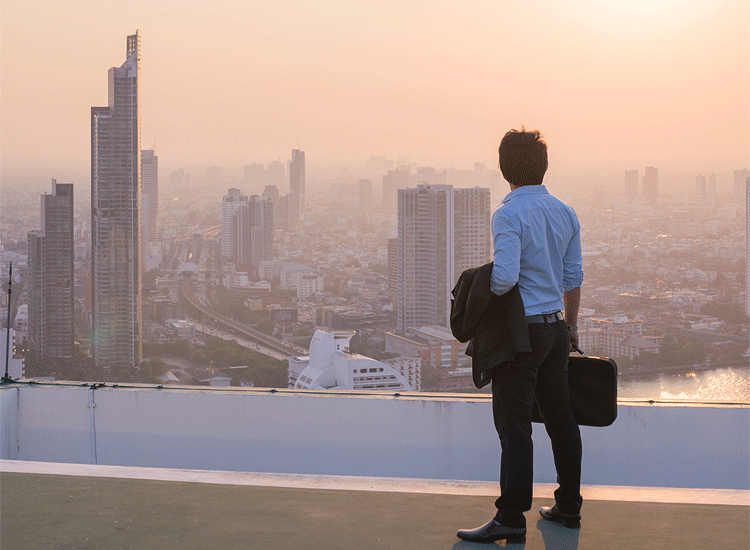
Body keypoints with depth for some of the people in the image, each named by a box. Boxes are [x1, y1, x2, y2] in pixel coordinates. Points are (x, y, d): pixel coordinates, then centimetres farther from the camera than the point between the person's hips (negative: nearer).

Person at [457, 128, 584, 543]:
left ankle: (511, 518, -5)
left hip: (521, 329, -7)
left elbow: (505, 277, -26)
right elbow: (573, 276, 14)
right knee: (560, 418, 14)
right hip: (555, 326, 8)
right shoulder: (564, 213, 8)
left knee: (514, 425, -5)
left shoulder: (508, 216, -15)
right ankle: (569, 507, 22)